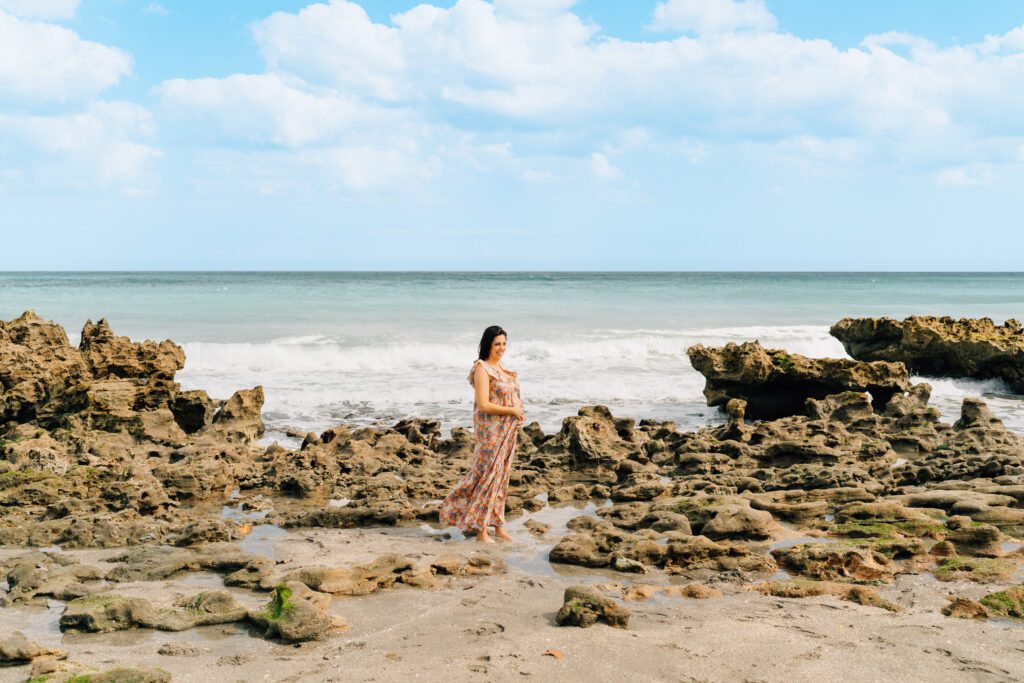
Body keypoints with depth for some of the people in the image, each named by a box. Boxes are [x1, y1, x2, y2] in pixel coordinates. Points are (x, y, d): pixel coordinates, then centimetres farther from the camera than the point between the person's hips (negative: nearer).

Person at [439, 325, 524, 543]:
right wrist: (512, 410, -15)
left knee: (501, 475, 11)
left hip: (507, 430, 8)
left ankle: (498, 526, 19)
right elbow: (483, 405, -20)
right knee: (488, 475, -4)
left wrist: (518, 413, 4)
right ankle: (481, 530, 3)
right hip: (490, 429, -8)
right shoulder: (482, 368, -13)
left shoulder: (500, 367, 13)